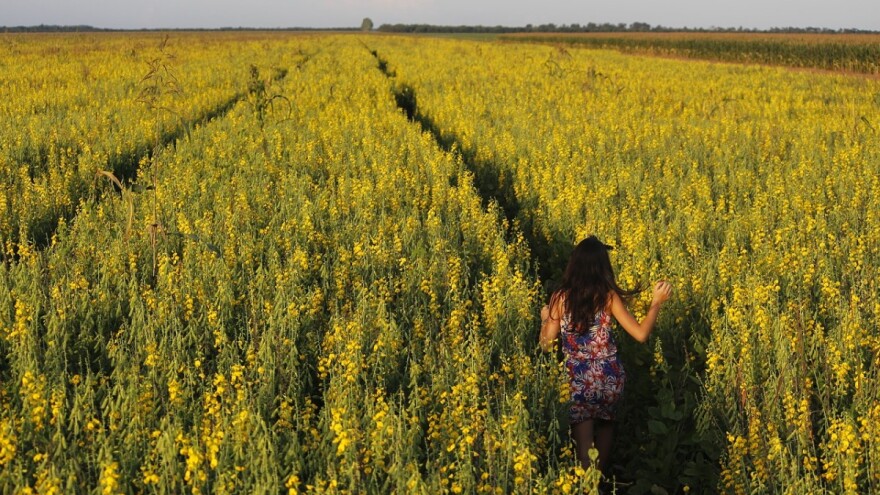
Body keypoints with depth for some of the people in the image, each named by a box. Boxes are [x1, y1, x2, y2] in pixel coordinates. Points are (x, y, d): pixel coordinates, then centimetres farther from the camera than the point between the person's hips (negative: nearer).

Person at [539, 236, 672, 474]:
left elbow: (547, 345, -6)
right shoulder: (609, 297, -10)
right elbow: (641, 334, -13)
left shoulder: (560, 298, -9)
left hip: (579, 382, -2)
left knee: (583, 440, 7)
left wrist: (544, 319, 13)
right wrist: (657, 302, -1)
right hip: (610, 378, 2)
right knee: (605, 422, 29)